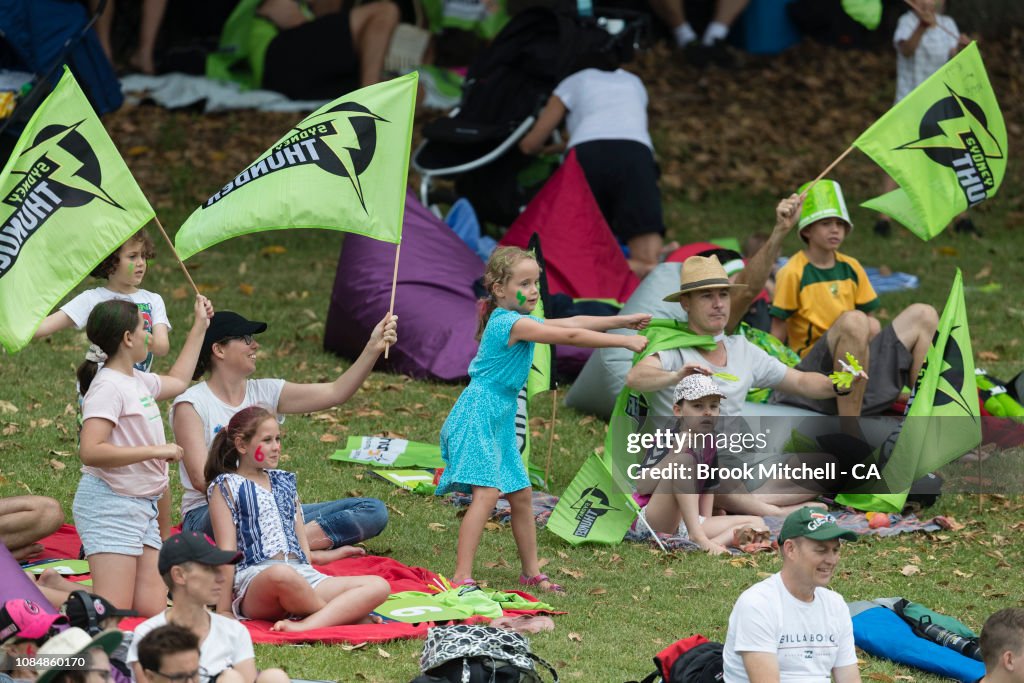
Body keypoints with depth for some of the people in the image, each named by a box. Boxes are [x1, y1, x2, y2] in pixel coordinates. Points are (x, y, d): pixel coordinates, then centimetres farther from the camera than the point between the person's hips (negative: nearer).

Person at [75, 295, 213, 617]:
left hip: (142, 506, 9)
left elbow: (177, 381, 37)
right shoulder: (108, 386, -14)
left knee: (151, 609, -1)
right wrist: (156, 451, -21)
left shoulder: (138, 381, 13)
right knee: (112, 614, -17)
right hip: (110, 505, -9)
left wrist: (200, 326, 38)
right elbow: (90, 452, -25)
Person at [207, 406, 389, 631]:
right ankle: (342, 616, -21)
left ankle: (307, 625, -37)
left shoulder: (284, 482, 27)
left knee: (379, 586, -16)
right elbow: (227, 549, -1)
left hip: (301, 573, 7)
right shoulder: (226, 486, 9)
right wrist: (223, 611, -9)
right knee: (282, 575, -44)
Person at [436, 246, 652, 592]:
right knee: (487, 492, -20)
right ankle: (462, 577, -24)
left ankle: (531, 573, 26)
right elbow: (571, 335, -20)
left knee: (521, 495, 15)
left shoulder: (520, 321, 13)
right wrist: (625, 341, -17)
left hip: (500, 420, 11)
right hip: (478, 416, -11)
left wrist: (624, 320, 11)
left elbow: (572, 322, 17)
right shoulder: (510, 323, -18)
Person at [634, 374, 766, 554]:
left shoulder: (709, 445, 11)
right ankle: (698, 538, -37)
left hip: (685, 525, 7)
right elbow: (642, 487, -22)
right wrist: (672, 455, -32)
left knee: (758, 524, -3)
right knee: (684, 460, -29)